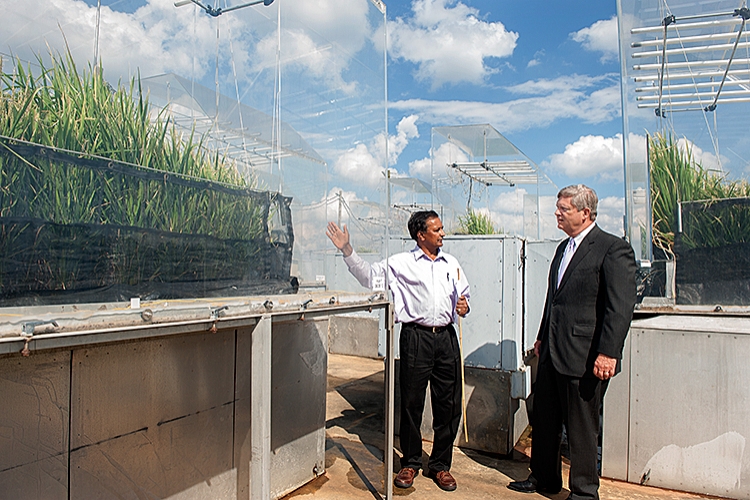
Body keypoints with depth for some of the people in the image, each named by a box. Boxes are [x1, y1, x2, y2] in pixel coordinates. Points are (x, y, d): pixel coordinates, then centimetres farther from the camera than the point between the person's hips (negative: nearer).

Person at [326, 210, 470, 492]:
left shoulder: (451, 263, 15)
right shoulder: (401, 263, 2)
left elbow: (463, 293, 24)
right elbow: (369, 276, 0)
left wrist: (464, 305, 2)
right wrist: (347, 250, -8)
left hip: (446, 337, 4)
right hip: (416, 337, -3)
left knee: (449, 404, 7)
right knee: (411, 403, 5)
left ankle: (440, 465, 25)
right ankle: (410, 462, 24)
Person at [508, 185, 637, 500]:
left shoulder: (614, 249, -11)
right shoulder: (564, 247, 15)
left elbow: (621, 306, -17)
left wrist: (607, 353, -22)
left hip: (584, 356, -8)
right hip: (551, 353, 8)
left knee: (581, 428, 6)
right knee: (544, 421, 18)